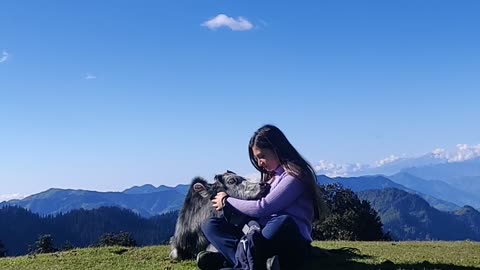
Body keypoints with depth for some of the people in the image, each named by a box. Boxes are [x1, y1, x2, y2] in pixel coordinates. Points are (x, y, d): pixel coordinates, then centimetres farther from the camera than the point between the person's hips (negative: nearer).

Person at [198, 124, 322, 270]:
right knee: (210, 225, -7)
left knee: (284, 222, -41)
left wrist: (227, 202, -2)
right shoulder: (271, 176, 22)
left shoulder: (295, 175, -6)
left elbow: (263, 208, -14)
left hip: (289, 244, -8)